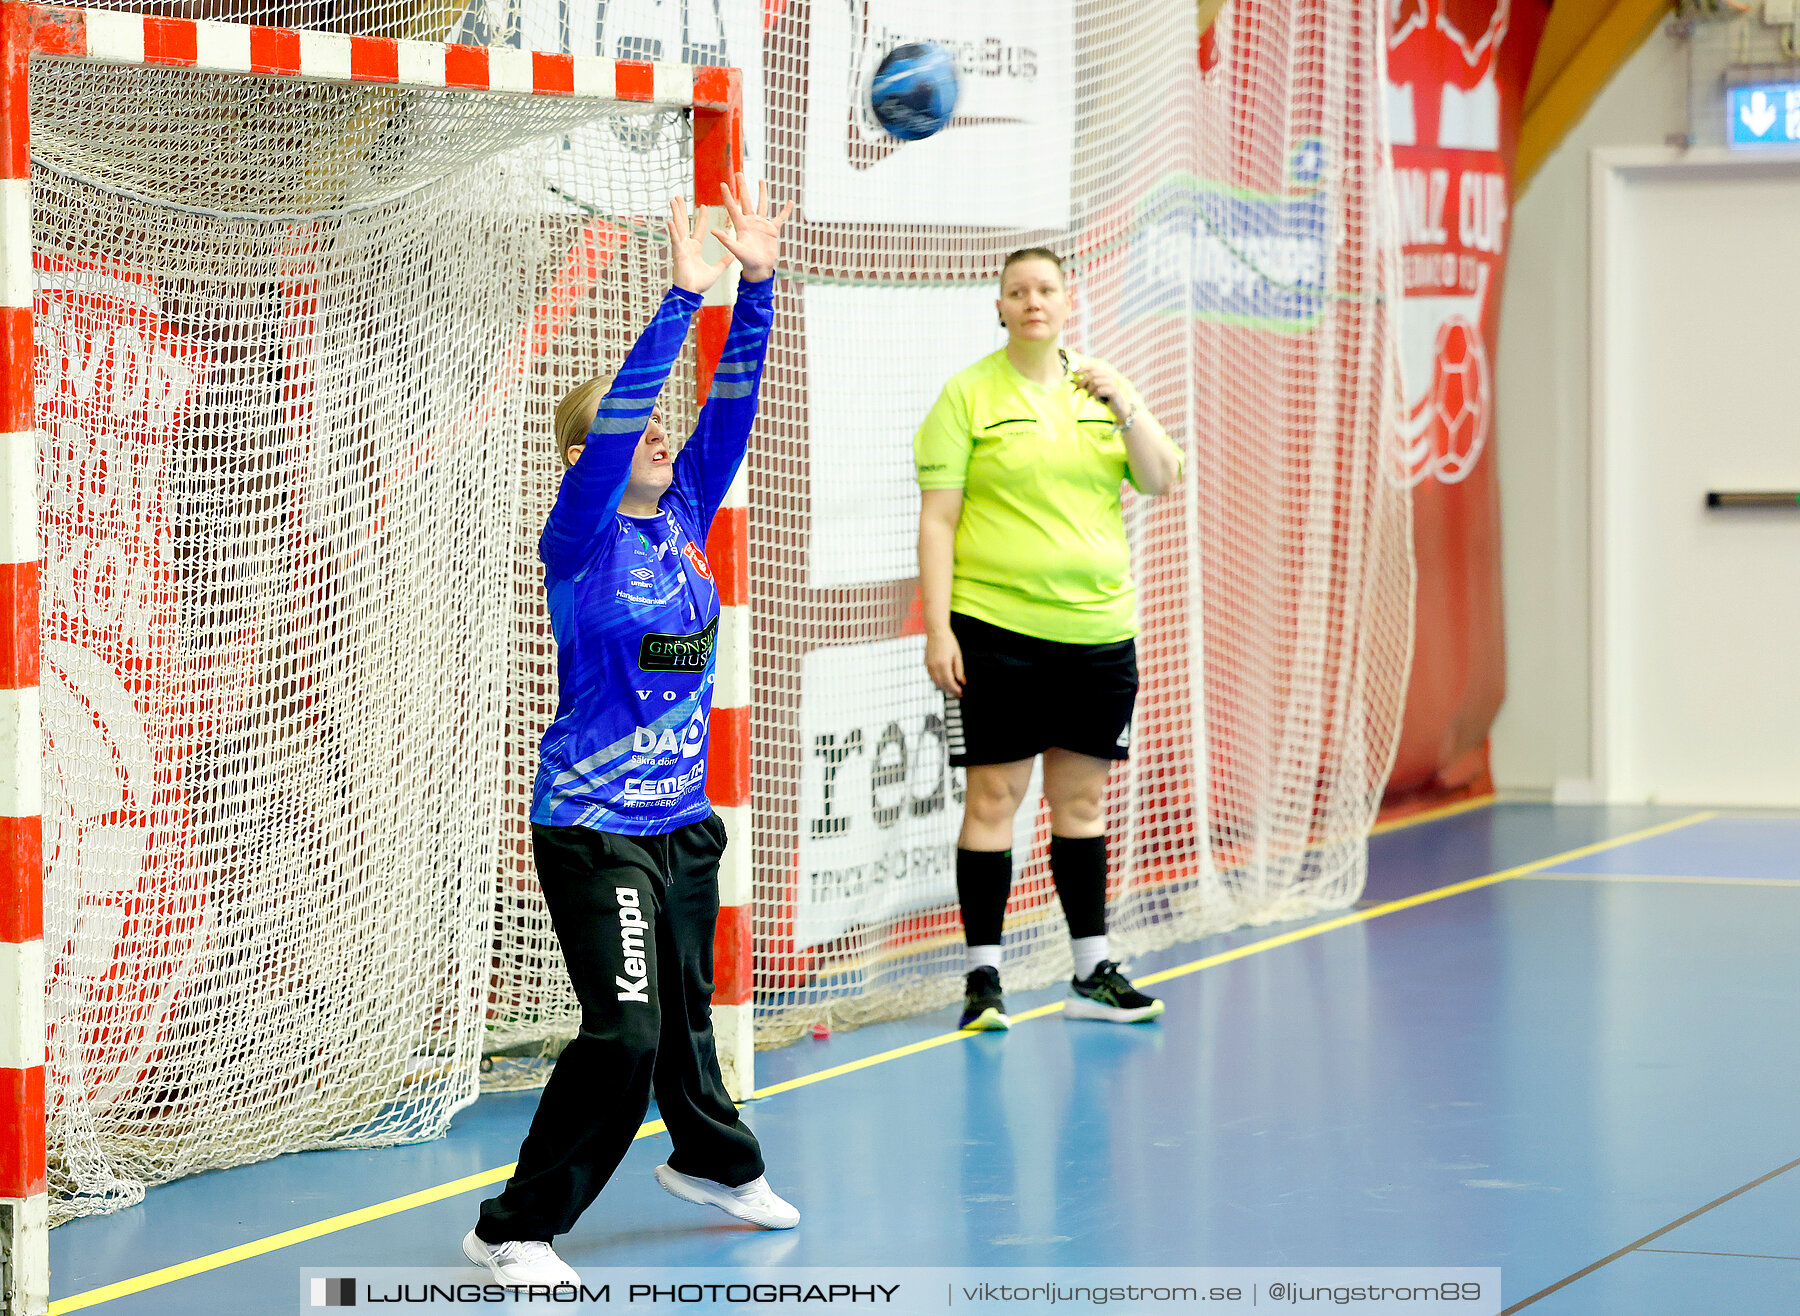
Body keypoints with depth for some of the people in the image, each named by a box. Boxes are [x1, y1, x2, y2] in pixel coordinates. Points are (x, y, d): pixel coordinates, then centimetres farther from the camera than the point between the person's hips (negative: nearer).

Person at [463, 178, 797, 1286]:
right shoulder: (583, 539, -12)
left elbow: (731, 408, 0)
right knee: (626, 1029, -15)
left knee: (684, 1007, 23)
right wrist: (682, 298, -31)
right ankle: (515, 1230, -8)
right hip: (593, 827, -7)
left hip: (683, 819, 7)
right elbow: (615, 419, -25)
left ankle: (714, 1161, 46)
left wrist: (757, 285, -9)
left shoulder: (686, 515, 6)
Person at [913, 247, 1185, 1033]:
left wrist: (1125, 405, -11)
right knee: (993, 796, -4)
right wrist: (937, 628, -10)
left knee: (1082, 797, 9)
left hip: (1097, 629, 4)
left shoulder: (1099, 392, 12)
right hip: (995, 628, -4)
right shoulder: (967, 395, 0)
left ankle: (1092, 973, 16)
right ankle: (982, 977, 3)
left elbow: (1161, 481, 4)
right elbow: (936, 519, -3)